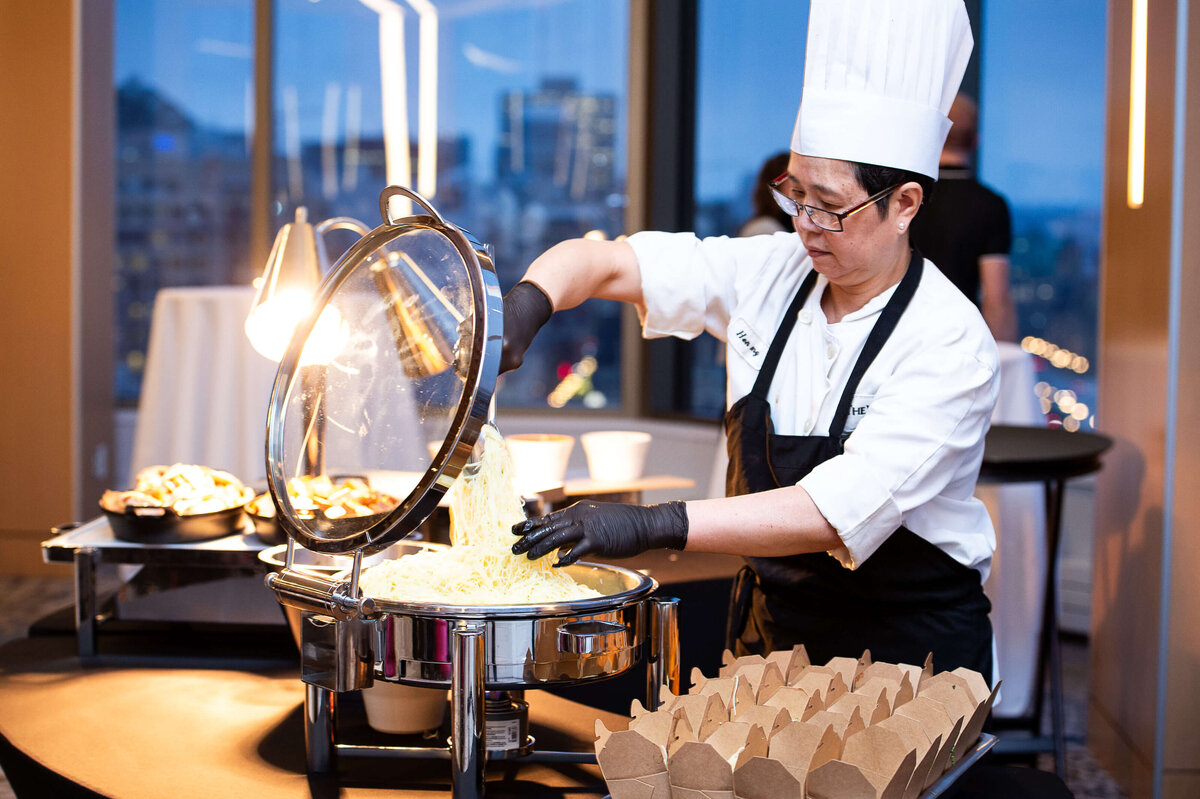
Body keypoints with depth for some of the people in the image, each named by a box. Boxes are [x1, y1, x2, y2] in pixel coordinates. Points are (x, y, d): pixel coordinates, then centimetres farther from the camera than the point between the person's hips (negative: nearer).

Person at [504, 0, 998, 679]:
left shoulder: (951, 344, -21)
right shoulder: (772, 274, -4)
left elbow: (840, 512, -31)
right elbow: (605, 262, -1)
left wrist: (653, 526, -37)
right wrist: (527, 304, -24)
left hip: (912, 649, -5)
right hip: (770, 631, 5)